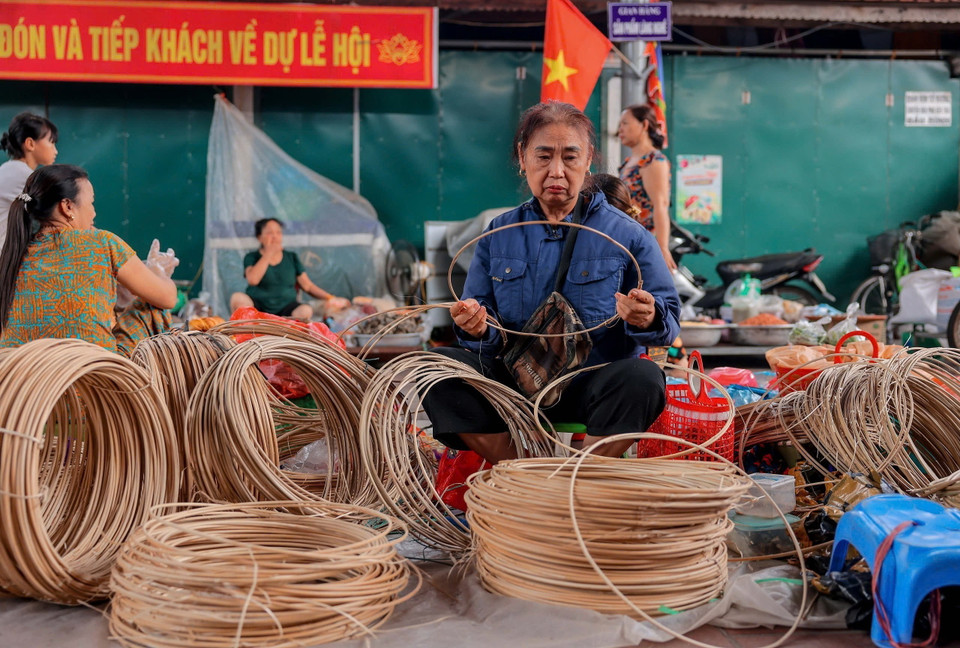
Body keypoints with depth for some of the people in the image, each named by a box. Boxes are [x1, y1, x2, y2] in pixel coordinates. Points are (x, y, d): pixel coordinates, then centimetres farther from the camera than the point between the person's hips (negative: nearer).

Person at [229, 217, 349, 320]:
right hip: (257, 309, -2)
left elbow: (307, 285, 10)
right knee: (238, 298, -32)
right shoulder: (252, 257, 5)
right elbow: (253, 280, -16)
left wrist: (330, 298, -3)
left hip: (285, 309, 2)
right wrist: (268, 254, -8)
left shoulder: (291, 257, 13)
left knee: (306, 310, -30)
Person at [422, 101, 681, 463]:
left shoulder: (626, 235, 2)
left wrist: (648, 319, -23)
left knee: (642, 377, -34)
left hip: (598, 387, -2)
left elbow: (669, 322, 0)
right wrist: (477, 328, -16)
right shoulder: (499, 235, 10)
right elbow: (489, 337, 9)